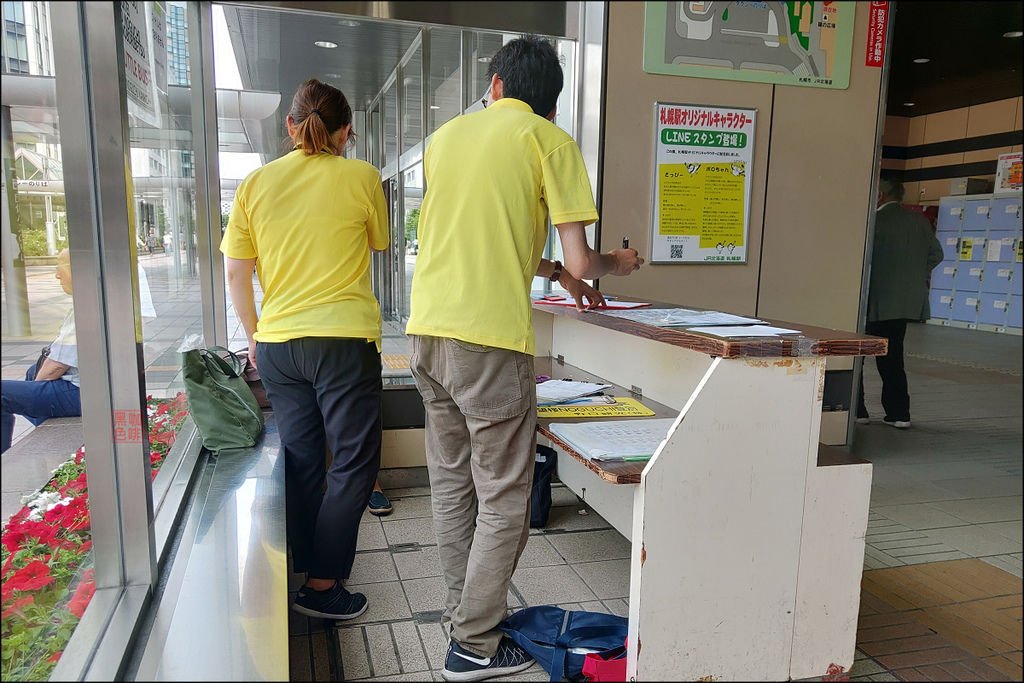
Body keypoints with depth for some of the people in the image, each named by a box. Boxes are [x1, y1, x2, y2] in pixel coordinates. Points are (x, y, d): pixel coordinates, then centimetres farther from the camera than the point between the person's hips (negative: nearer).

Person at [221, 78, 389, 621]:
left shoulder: (255, 184, 5)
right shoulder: (361, 177, -3)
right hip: (344, 340, -4)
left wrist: (254, 334, 18)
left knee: (300, 461, 15)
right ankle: (321, 584, 10)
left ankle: (305, 570, 26)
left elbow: (236, 274, 6)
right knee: (354, 463, 6)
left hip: (278, 345, 4)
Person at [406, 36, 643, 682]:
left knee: (452, 486, 18)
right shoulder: (551, 141, -1)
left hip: (428, 331, 7)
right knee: (503, 501, 7)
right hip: (490, 339, -6)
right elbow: (579, 261, -7)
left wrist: (552, 270, 29)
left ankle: (464, 615, 31)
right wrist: (614, 263, 15)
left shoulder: (445, 136, 16)